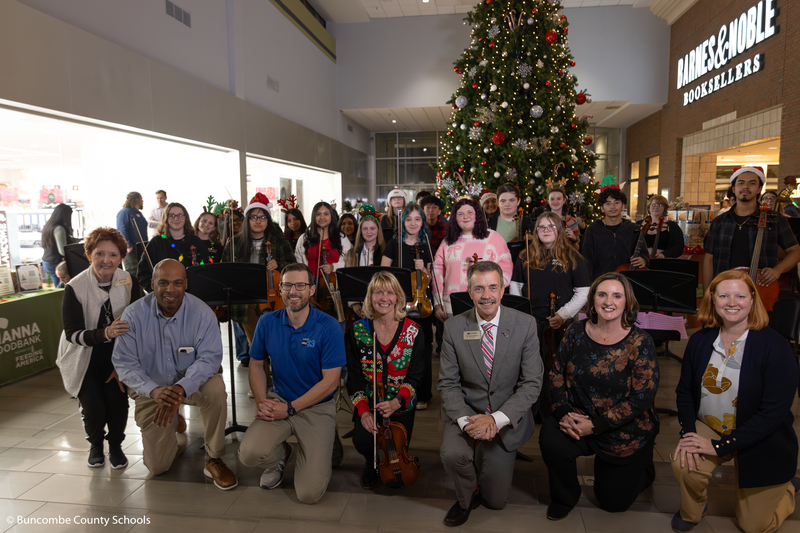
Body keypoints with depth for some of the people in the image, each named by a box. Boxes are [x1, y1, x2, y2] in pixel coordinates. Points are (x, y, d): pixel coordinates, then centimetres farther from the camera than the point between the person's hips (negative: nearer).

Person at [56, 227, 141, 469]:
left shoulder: (129, 283, -11)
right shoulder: (75, 288, -16)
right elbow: (72, 333, -19)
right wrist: (106, 333, -38)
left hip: (117, 358, 1)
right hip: (84, 360, -1)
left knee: (118, 401, -15)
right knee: (94, 409, -14)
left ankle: (115, 445, 16)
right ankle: (95, 444, 21)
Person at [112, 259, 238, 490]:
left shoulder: (202, 313, -19)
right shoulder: (133, 315, -15)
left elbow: (209, 357, -22)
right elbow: (124, 363, -16)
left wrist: (181, 388, -40)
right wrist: (154, 391, -33)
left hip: (192, 381, -1)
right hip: (151, 389, 1)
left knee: (215, 389, -37)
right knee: (157, 466, 3)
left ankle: (213, 459, -15)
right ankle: (174, 423, 37)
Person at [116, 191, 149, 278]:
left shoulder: (139, 213, 20)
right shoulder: (124, 212, -10)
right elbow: (121, 231, -19)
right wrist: (128, 246, -24)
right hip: (131, 248, -9)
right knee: (132, 273, -11)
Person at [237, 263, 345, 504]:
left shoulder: (329, 327, -14)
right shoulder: (268, 322, -2)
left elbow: (330, 381, -14)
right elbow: (257, 364, 9)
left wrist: (290, 408, -17)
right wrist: (261, 401, -7)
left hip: (317, 407, -3)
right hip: (278, 401, 3)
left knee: (309, 493, -11)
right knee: (249, 453, -24)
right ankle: (281, 453, 13)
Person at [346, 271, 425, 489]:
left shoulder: (413, 332, -8)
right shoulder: (358, 330, -4)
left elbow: (415, 376, -6)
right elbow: (354, 376, -3)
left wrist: (397, 402, -23)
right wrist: (362, 410, -16)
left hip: (401, 405, 0)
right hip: (369, 404, 0)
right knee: (362, 441, -22)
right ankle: (371, 465, 17)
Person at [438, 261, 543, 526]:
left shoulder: (525, 325, -12)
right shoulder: (454, 327, -9)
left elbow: (532, 383, -13)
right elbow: (448, 383, -6)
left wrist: (496, 418, -24)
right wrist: (464, 420, -24)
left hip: (507, 415, 0)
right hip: (465, 410, 0)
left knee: (496, 501, 7)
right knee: (452, 453, -31)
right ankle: (467, 496, 5)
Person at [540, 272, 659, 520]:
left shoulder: (640, 342, -15)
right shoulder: (576, 332, -6)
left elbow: (642, 397, -18)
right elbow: (557, 374, -2)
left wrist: (595, 425, -23)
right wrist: (563, 412, -20)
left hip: (626, 433, -2)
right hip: (578, 419, 2)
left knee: (613, 502, 12)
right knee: (550, 440, -30)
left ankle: (643, 470, 46)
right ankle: (564, 498, 3)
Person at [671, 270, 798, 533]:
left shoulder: (775, 347, -21)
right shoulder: (700, 341, -7)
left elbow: (774, 412, -22)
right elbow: (685, 390, 1)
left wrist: (720, 446, -23)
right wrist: (688, 432, -16)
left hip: (760, 444, -2)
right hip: (708, 428, 3)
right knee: (683, 464, -27)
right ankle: (691, 510, 8)